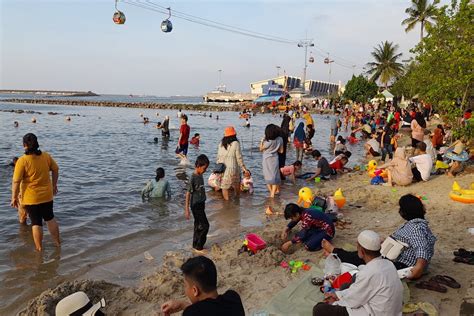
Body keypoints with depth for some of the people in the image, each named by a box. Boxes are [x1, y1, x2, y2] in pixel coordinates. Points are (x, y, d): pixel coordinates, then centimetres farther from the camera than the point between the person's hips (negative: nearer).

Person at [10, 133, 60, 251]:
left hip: (31, 198, -4)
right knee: (50, 218, 20)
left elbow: (16, 181, -17)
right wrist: (54, 185, 20)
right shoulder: (46, 156, -4)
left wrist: (14, 197, -7)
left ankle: (39, 248, 19)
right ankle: (58, 242, 30)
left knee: (36, 223, 9)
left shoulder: (22, 160, -18)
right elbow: (55, 170, 7)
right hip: (47, 195, 4)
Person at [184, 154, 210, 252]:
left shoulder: (200, 176, 5)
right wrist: (186, 210, -19)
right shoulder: (193, 178, -21)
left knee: (198, 225, 15)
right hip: (196, 206, -8)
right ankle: (198, 246, 7)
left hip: (201, 205, 8)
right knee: (205, 225, -5)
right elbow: (188, 194, -19)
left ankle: (196, 245, 26)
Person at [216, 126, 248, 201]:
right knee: (236, 185, 18)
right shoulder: (235, 144, -10)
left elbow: (218, 156, 8)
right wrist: (243, 167, 3)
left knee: (224, 186, 7)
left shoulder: (221, 144, 3)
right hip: (232, 168, -3)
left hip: (222, 168, 3)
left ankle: (226, 200, 6)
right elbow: (239, 157, -7)